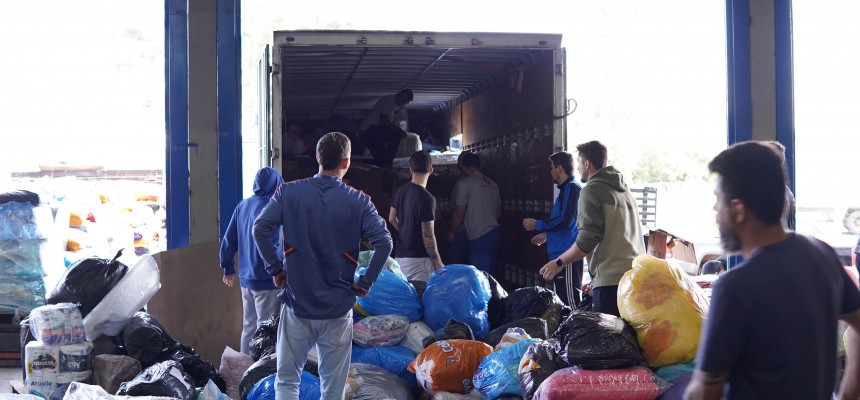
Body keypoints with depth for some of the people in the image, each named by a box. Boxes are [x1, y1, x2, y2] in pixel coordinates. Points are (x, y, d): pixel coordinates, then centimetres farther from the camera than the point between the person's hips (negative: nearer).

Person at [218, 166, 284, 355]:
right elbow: (275, 245, -22)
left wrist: (228, 268, 22)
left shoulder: (243, 205, 8)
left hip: (245, 279, 7)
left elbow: (228, 240, 13)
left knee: (249, 326, 17)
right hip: (266, 281, -7)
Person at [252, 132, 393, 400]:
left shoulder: (289, 192, -2)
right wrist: (365, 282, -4)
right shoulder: (358, 201, -4)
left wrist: (275, 269, -1)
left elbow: (259, 229, -11)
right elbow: (384, 243, -14)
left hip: (297, 303, 1)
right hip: (337, 307, 0)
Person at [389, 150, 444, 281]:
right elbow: (428, 236, -18)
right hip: (419, 259, -8)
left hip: (401, 255, 8)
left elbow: (392, 219, 17)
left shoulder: (400, 191, 4)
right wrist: (438, 263, -9)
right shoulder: (427, 199, -19)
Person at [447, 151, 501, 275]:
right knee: (489, 274, 12)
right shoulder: (492, 184, 13)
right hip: (494, 232, 8)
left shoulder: (464, 183, -9)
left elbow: (459, 213, -9)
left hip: (479, 237, -8)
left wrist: (451, 232, 4)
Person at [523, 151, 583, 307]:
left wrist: (537, 225, -10)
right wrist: (546, 235, 23)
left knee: (570, 302, -10)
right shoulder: (566, 189, 19)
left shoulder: (572, 188, -12)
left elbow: (565, 221, -20)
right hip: (560, 254, 10)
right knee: (562, 300, 14)